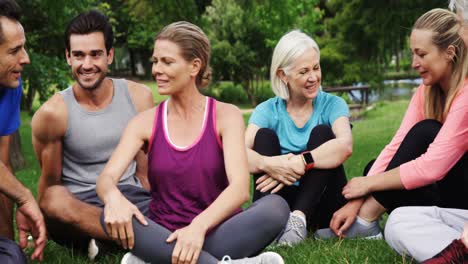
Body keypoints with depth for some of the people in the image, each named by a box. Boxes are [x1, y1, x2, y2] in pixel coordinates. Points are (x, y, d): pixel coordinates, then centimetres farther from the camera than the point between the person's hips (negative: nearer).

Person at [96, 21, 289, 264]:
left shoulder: (226, 116, -2)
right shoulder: (146, 123, 4)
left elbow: (240, 187, -17)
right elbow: (107, 177, -9)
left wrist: (199, 226, -36)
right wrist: (113, 198, -35)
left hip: (217, 234, -1)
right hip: (164, 240, 1)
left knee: (276, 206, -28)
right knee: (114, 216, -29)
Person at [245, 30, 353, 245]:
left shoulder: (332, 105, 0)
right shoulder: (268, 111, 2)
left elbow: (345, 145, -23)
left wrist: (300, 162, -36)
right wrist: (267, 163, -39)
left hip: (321, 202, -1)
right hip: (281, 200, 1)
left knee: (322, 133, -18)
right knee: (264, 136, -16)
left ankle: (299, 217, -33)